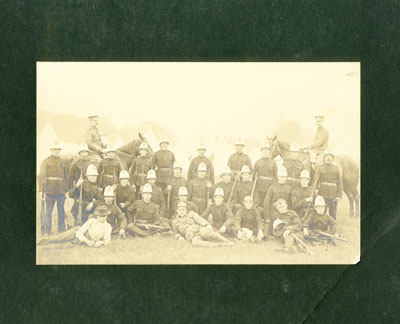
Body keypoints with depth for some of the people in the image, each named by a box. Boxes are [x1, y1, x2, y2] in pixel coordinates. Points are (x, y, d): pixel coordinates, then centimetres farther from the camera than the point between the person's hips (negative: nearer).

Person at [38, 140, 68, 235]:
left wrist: (67, 189, 12)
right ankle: (46, 231, 0)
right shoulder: (46, 161, 2)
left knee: (61, 211, 7)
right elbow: (41, 176, -2)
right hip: (50, 190, -4)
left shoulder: (62, 162, 14)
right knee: (47, 210, -5)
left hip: (61, 190, 4)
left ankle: (62, 229, 15)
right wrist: (41, 190, -10)